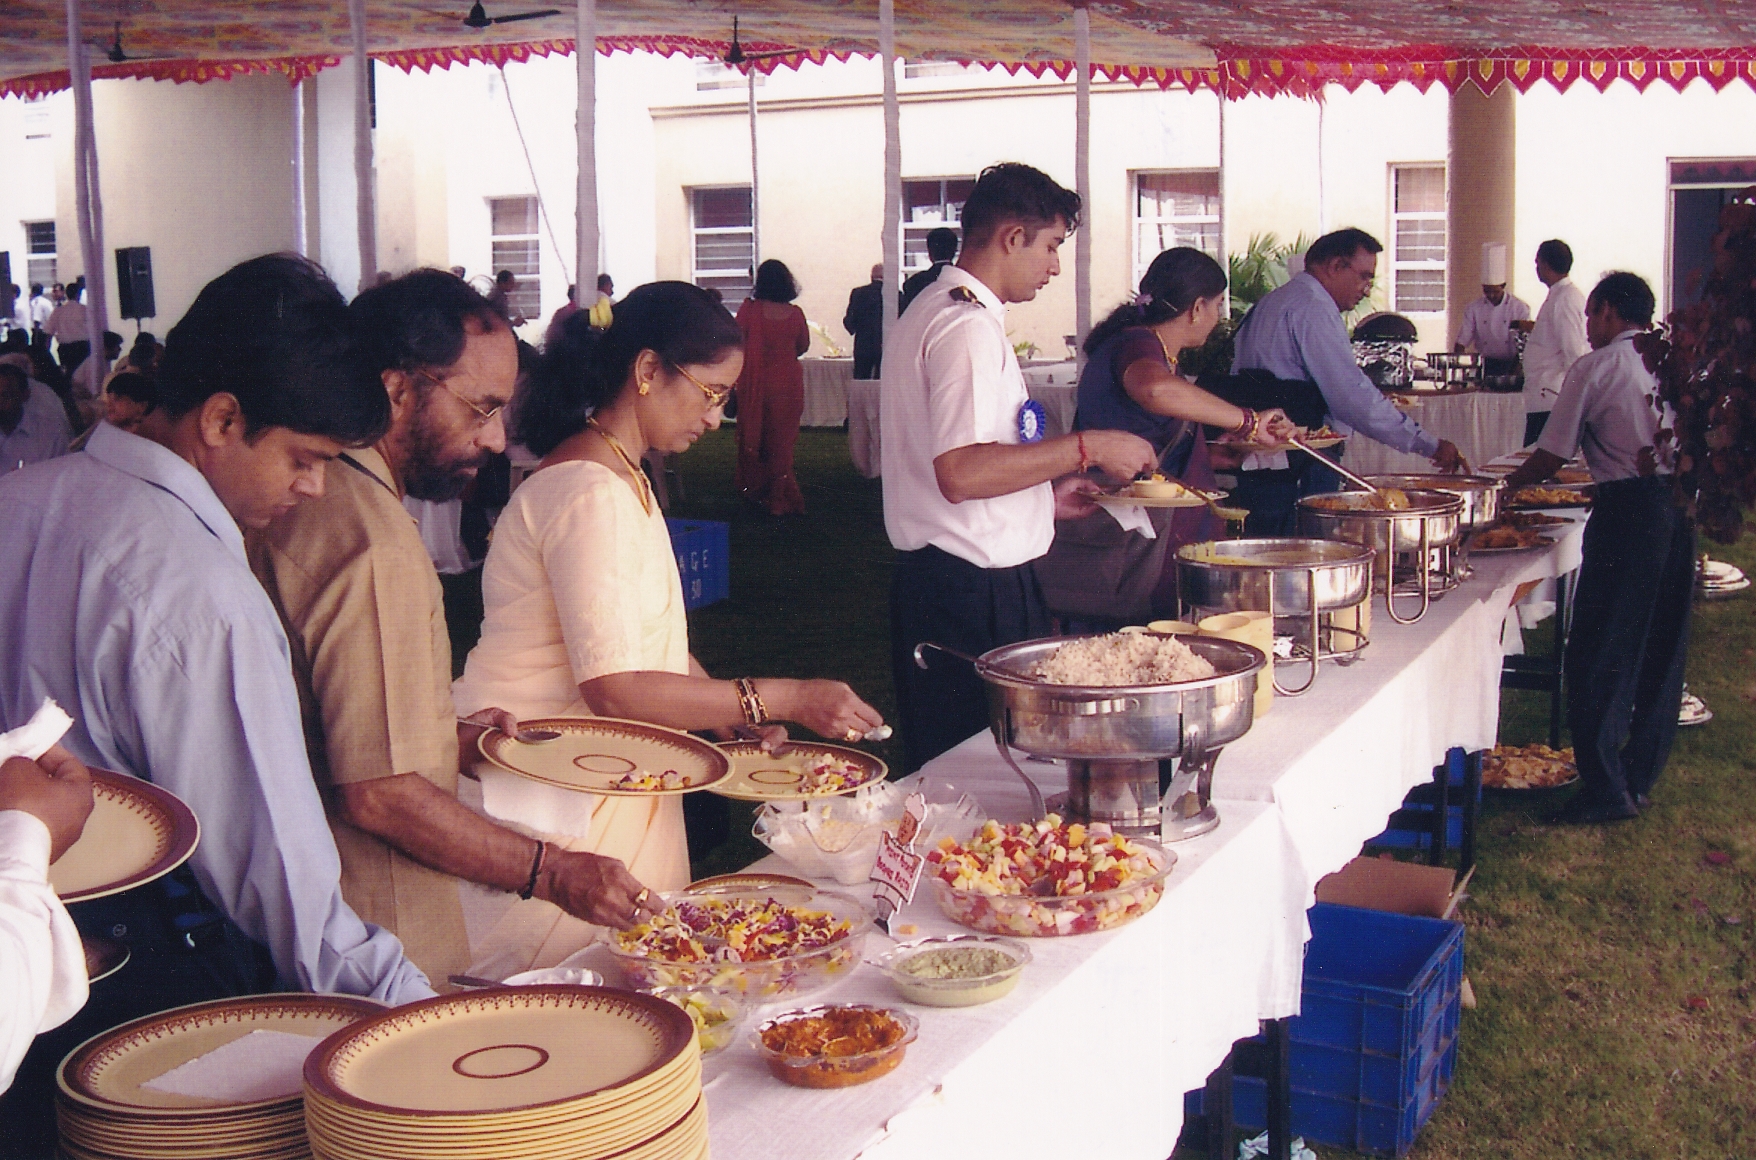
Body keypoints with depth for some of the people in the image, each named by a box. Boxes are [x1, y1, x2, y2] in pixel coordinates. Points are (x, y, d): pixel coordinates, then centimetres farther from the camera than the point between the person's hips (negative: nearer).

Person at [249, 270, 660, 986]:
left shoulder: (300, 501, 8)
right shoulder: (375, 543, -23)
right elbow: (378, 795, -25)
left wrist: (444, 736, 14)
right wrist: (551, 875, -19)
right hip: (376, 948, -10)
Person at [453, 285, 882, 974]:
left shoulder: (625, 482, 13)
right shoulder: (589, 493, -19)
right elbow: (614, 687, -25)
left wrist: (733, 715, 5)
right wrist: (781, 699, -22)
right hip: (541, 801, -10)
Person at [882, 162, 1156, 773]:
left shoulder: (932, 311, 18)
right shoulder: (969, 326, -15)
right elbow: (960, 472, -26)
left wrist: (1046, 492, 21)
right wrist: (1086, 448, -18)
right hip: (975, 589, -11)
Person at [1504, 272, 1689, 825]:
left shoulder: (1594, 367, -3)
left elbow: (1552, 455, -1)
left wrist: (1509, 483, 15)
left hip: (1628, 506, -7)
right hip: (1681, 503, 7)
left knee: (1599, 654, -2)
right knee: (1662, 648, 13)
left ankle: (1606, 787, -4)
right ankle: (1640, 776, 20)